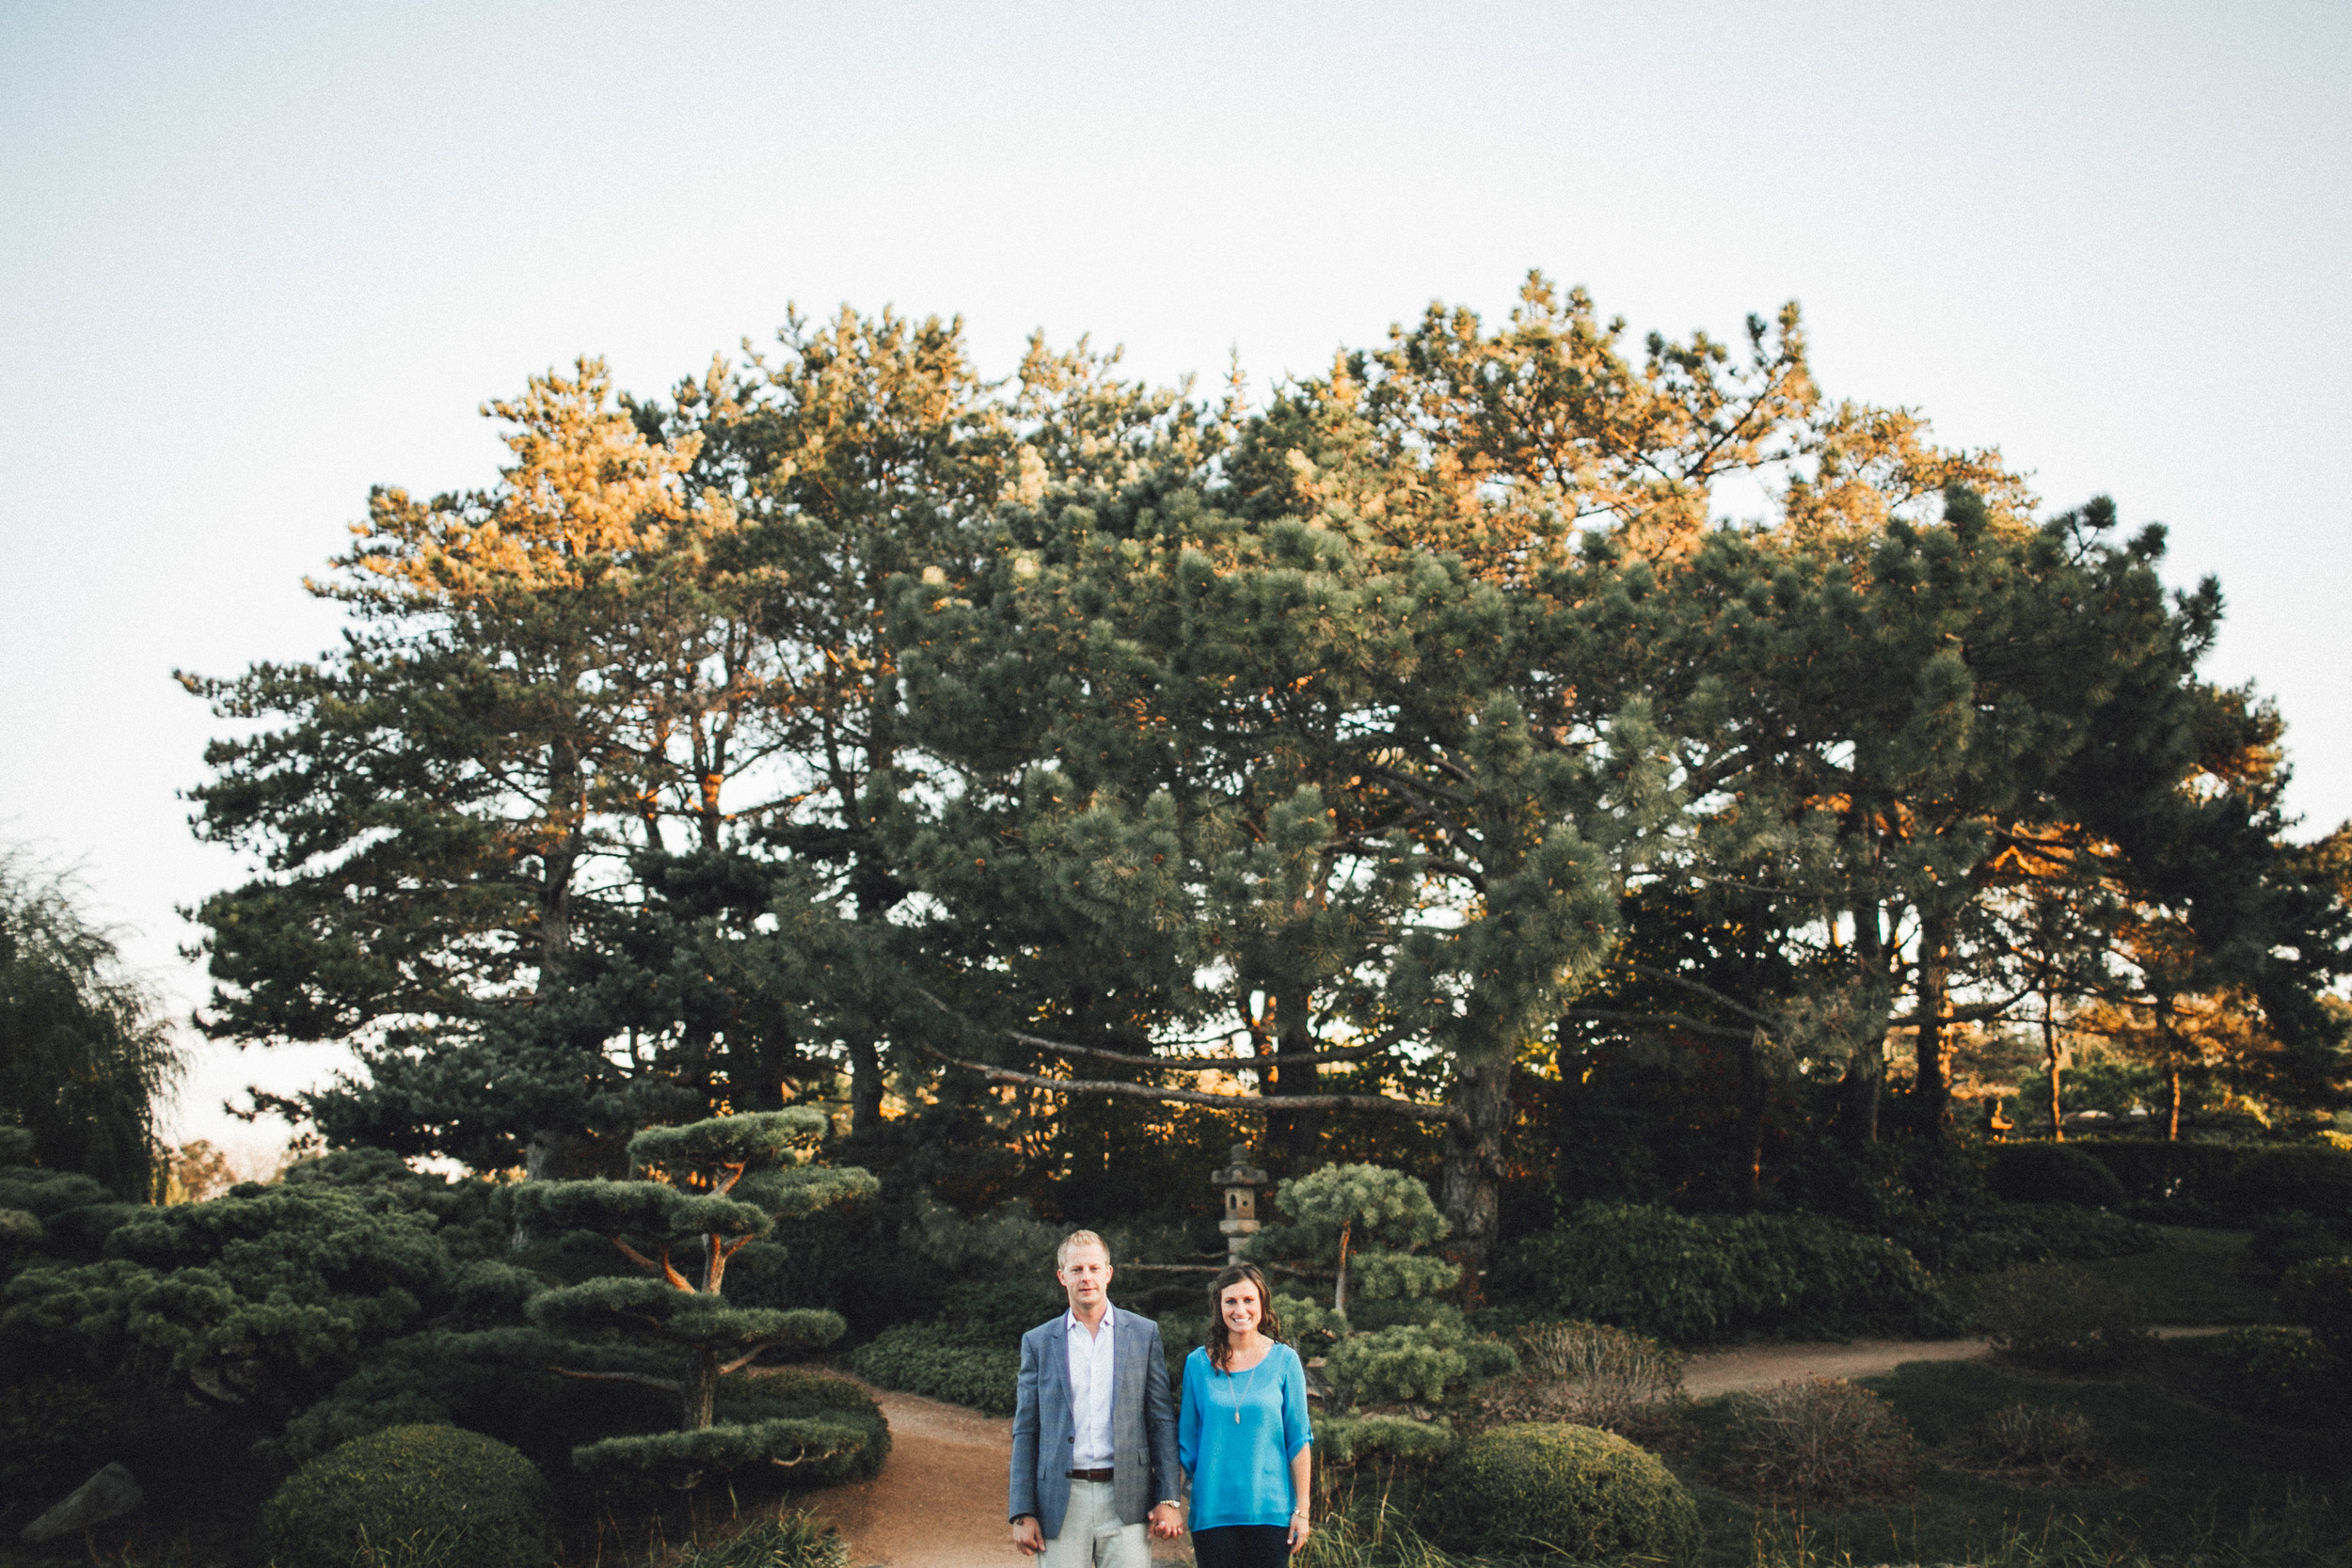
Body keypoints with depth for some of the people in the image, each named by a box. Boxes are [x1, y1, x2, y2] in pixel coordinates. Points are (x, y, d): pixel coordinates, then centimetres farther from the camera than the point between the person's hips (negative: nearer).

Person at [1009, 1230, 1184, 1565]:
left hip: (1126, 1499, 0)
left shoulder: (1144, 1333, 8)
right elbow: (1025, 1432, 8)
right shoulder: (1037, 1342, 8)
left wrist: (1168, 1499, 0)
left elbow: (1162, 1420, 7)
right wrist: (1023, 1513, 1)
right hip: (1061, 1504, 1)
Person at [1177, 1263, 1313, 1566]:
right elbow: (1187, 1441, 10)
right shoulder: (1198, 1363, 4)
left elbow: (1299, 1439, 2)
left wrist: (1302, 1509, -2)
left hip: (1270, 1509, -1)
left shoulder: (1284, 1360, 1)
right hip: (1213, 1511, 1)